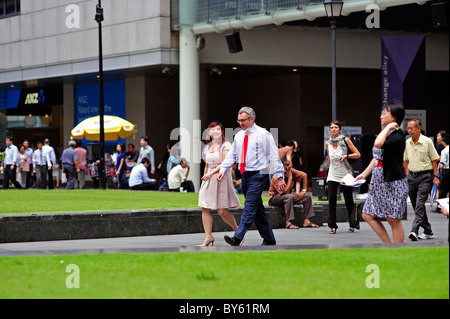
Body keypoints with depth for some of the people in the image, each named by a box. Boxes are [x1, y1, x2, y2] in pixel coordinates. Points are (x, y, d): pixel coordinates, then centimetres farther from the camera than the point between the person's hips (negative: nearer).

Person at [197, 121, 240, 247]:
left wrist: (211, 173, -17)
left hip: (221, 177, -6)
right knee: (205, 208, -3)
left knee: (222, 211, -9)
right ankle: (208, 236, 0)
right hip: (208, 179, 6)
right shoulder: (207, 147, 15)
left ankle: (237, 230, 13)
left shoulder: (225, 145, -4)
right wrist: (205, 177, 14)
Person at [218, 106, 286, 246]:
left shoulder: (263, 134, -6)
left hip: (258, 175, -7)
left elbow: (274, 156, -7)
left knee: (250, 207, -15)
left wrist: (280, 177, -12)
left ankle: (237, 238, -24)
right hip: (245, 175, 7)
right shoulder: (239, 136, 12)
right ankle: (269, 239, 19)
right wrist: (223, 169, -2)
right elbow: (231, 155, 15)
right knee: (257, 209, 10)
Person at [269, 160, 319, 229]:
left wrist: (304, 190, -2)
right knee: (289, 197, -39)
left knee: (307, 196, -5)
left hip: (289, 197, 7)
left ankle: (306, 221, -8)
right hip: (275, 198, -7)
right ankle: (288, 223, -39)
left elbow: (304, 175, 4)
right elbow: (286, 192, -32)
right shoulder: (276, 178, -28)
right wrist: (290, 177, -28)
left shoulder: (291, 171, -10)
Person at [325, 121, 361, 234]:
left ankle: (352, 225, 14)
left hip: (345, 175, -2)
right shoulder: (328, 144, 8)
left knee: (349, 201, 2)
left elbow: (357, 154, -2)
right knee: (331, 200, -9)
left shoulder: (345, 140, -3)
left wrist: (346, 156, -15)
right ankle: (332, 226, -3)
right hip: (332, 175, 2)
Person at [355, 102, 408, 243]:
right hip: (379, 182, 10)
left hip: (393, 183, -10)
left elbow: (378, 144, -32)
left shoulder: (398, 135, -15)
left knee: (394, 220, -2)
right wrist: (364, 174, 21)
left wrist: (388, 127, -19)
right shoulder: (385, 134, 14)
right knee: (368, 215, 7)